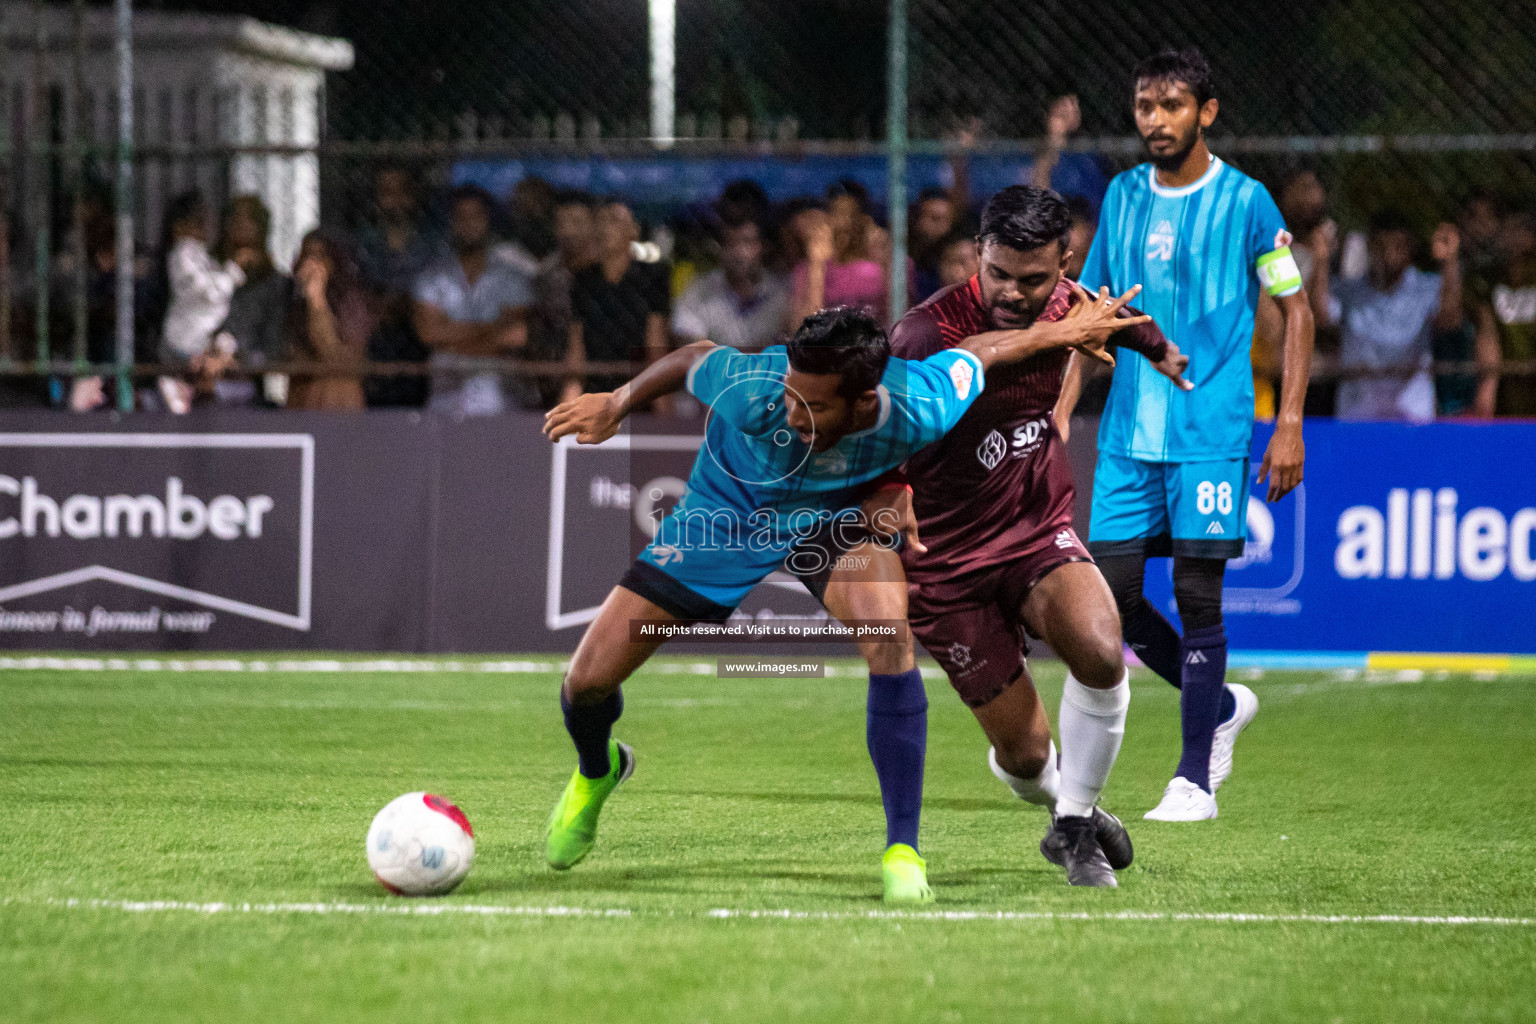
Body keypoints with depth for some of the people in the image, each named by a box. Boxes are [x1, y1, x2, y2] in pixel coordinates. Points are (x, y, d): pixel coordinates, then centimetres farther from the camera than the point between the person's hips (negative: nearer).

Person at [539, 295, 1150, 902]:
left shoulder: (916, 412, -35)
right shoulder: (751, 391, -39)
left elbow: (972, 355, -13)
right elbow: (697, 358, -15)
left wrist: (1059, 333, 2)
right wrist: (616, 405, -2)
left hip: (834, 519, 0)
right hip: (727, 511, 0)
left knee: (889, 640, -33)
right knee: (589, 681, -1)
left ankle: (902, 849, -20)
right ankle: (596, 771, 38)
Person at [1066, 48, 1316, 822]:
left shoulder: (1244, 201, -3)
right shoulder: (1122, 198, 10)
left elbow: (1296, 310, 1)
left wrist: (1289, 423, -5)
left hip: (1211, 430, -5)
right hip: (1128, 431, 5)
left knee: (1196, 596, -6)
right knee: (1112, 592, 0)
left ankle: (1196, 778, 1)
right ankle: (1222, 705, 23)